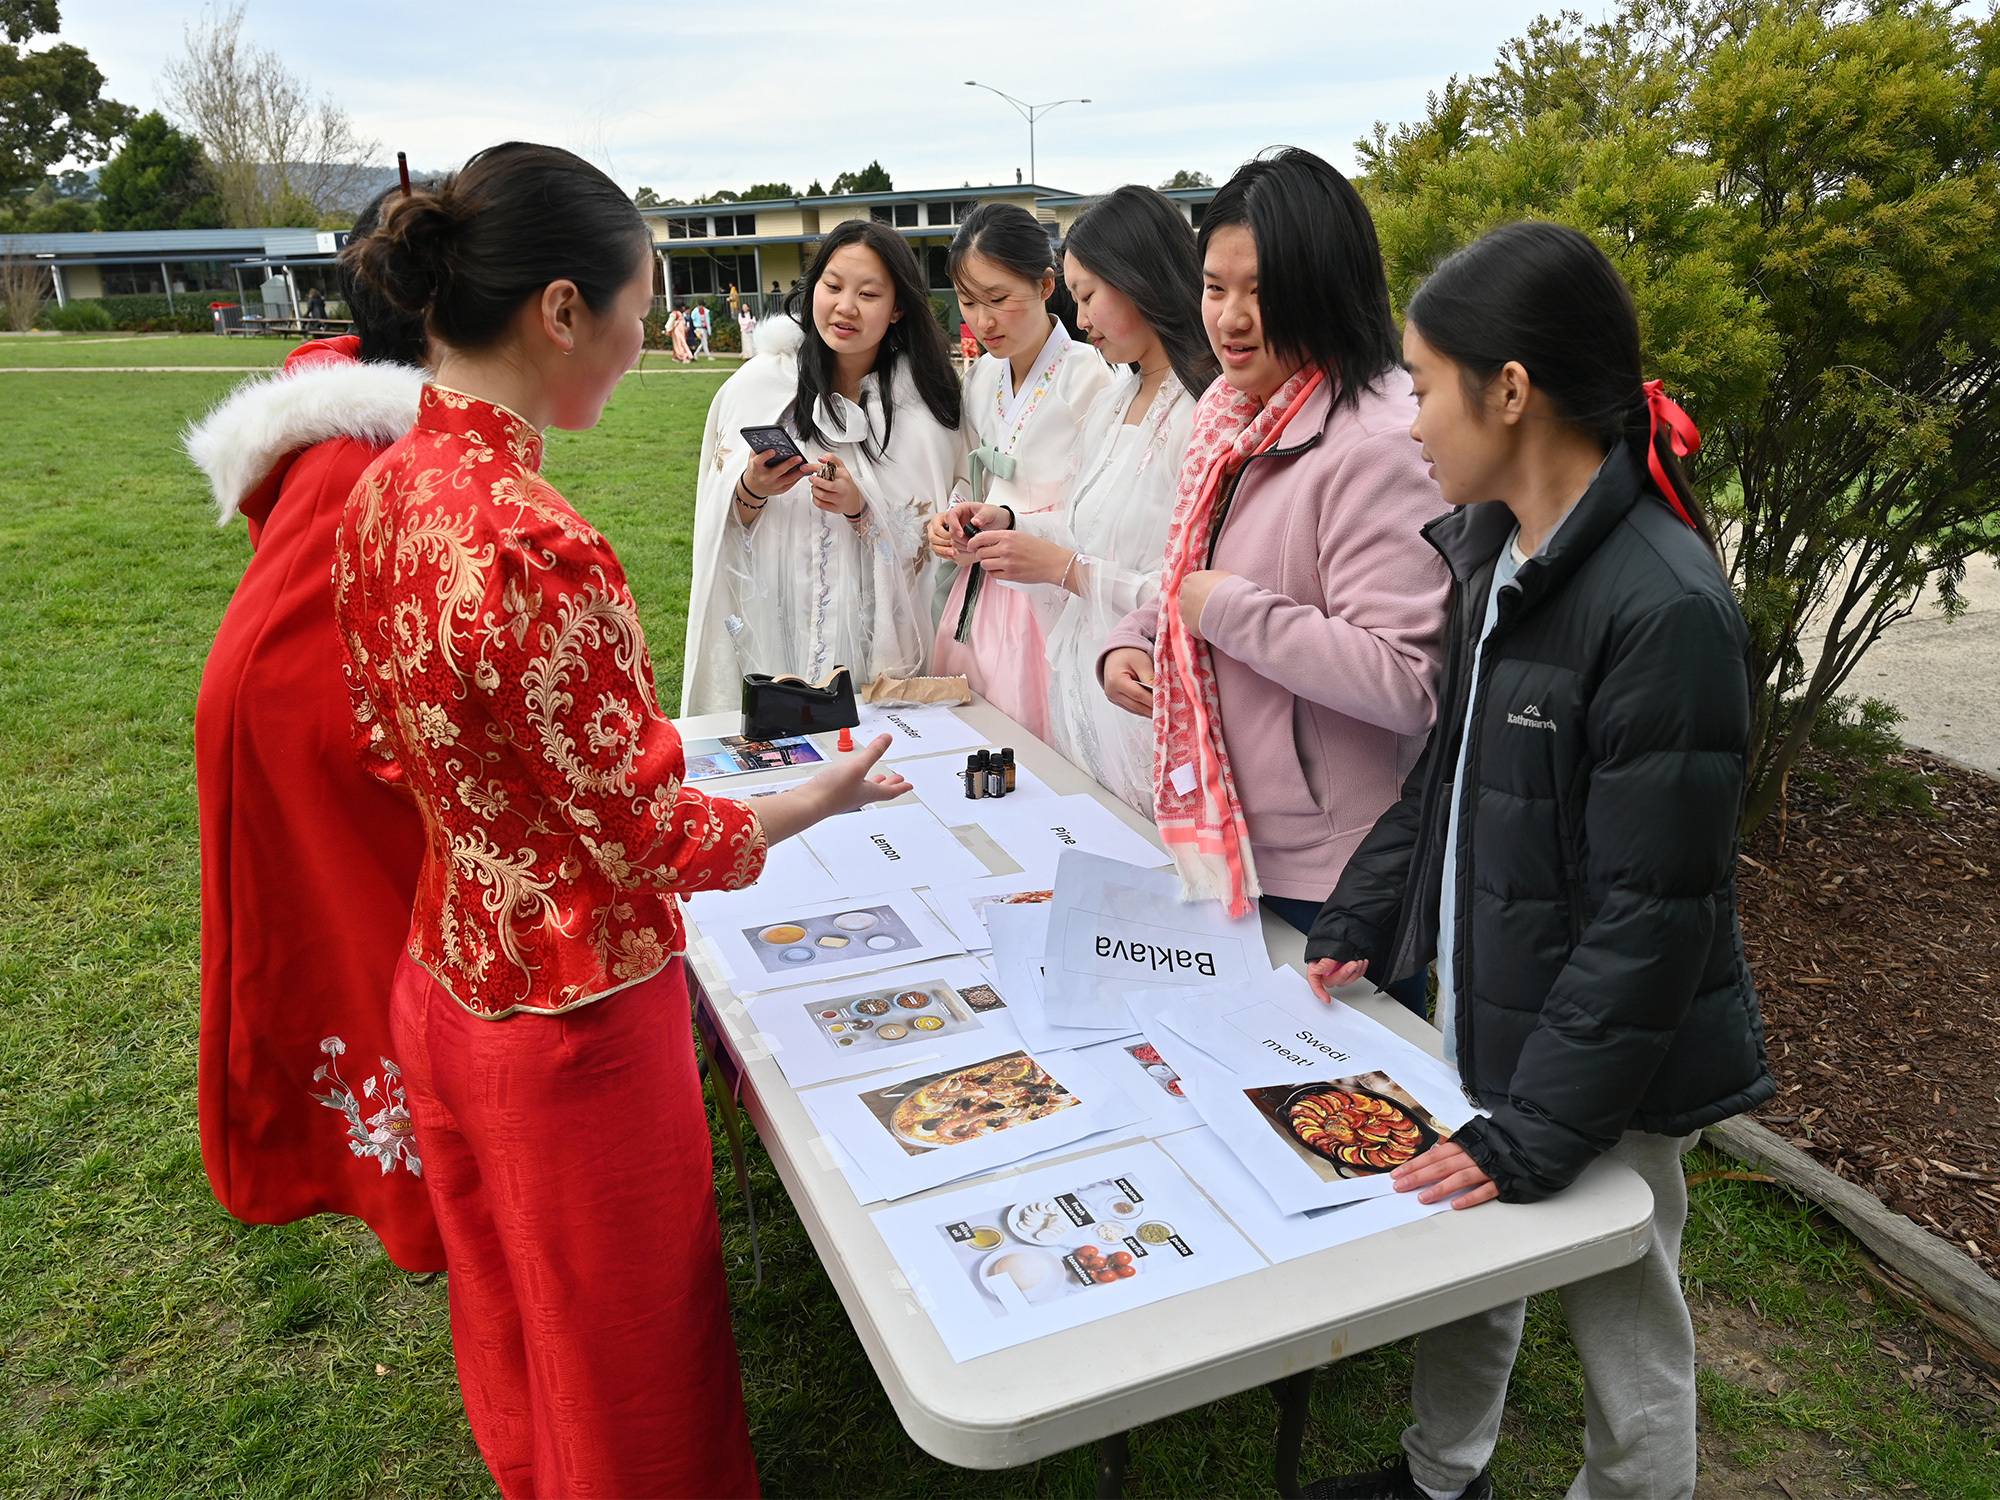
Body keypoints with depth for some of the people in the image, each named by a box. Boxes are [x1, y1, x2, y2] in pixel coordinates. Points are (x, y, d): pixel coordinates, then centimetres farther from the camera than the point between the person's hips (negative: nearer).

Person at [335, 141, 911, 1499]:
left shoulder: (388, 488, -3)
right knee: (623, 1352, 18)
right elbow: (646, 838, -23)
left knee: (516, 1312, 31)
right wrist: (822, 800, -9)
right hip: (571, 1017, -8)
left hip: (445, 979, 9)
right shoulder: (536, 547, -31)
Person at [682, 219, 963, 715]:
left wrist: (861, 509, -18)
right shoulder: (756, 383, -2)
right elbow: (722, 525, 4)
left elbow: (926, 543, -1)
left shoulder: (922, 405, -3)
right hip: (772, 632, 0)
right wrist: (752, 492, -17)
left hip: (876, 634, 0)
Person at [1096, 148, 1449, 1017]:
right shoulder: (1232, 417, 6)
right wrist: (1132, 640, 0)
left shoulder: (1375, 447, -22)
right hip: (1227, 843, 9)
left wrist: (1230, 610, -23)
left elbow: (1406, 682, -28)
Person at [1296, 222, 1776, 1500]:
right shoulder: (1498, 555, 2)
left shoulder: (1668, 607, -24)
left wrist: (1537, 1133, -20)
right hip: (1480, 1009, 8)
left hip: (1600, 1065, -8)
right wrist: (1352, 935, 8)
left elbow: (1652, 913, -23)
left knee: (1626, 1340, 13)